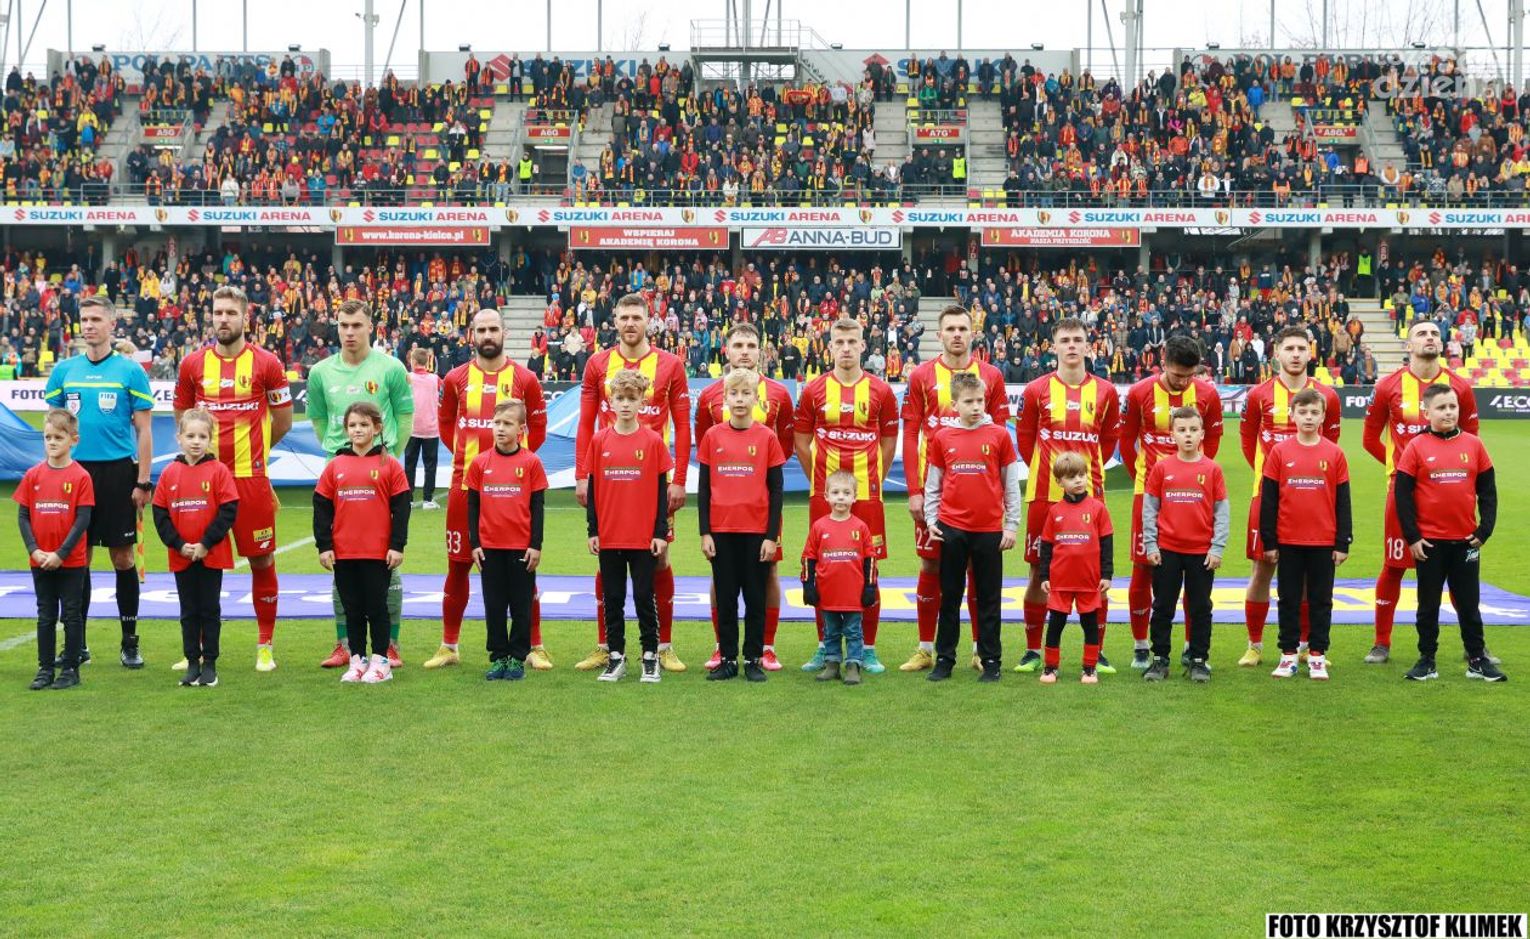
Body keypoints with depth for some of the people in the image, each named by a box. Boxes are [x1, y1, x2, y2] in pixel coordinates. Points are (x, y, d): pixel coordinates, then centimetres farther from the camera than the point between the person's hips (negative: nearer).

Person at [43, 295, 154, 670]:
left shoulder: (131, 371, -1)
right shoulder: (64, 370, 8)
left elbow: (144, 430, 0)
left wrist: (143, 482, -6)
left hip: (118, 472, -3)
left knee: (122, 558, 2)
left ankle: (130, 642, 11)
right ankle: (77, 644, 14)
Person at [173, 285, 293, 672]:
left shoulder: (267, 363, -1)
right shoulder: (192, 364, 5)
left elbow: (283, 421, 7)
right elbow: (183, 420, 16)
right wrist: (207, 449, 11)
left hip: (252, 477, -2)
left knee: (261, 560, 3)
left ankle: (265, 645, 14)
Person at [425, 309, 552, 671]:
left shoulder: (524, 379, 2)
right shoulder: (456, 379, 6)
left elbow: (537, 428, 9)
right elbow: (445, 423, 18)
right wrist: (465, 454, 9)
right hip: (465, 484, 2)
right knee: (458, 564, 8)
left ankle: (534, 647, 9)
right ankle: (449, 645, 19)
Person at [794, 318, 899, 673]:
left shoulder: (880, 391, 4)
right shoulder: (813, 390, 4)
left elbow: (889, 441, 10)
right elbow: (801, 441, 11)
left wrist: (871, 479, 6)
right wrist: (821, 479, 8)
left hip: (867, 496, 0)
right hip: (823, 496, 1)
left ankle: (868, 649, 10)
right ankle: (825, 646, 14)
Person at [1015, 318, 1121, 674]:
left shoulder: (1105, 392, 5)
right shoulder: (1036, 391, 1)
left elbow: (1110, 439, 16)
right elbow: (1024, 438, 10)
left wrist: (1090, 469, 8)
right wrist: (1049, 470, 8)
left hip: (1089, 495, 1)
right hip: (1044, 495, -1)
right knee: (1039, 572, 4)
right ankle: (1033, 651, 14)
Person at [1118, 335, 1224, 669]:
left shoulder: (1208, 394, -2)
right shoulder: (1140, 393, -4)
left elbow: (1212, 440, 11)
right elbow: (1127, 440, 7)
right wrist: (1141, 478, 8)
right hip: (1149, 491, -1)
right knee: (1143, 568, 1)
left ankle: (1193, 646, 14)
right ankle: (1140, 646, 12)